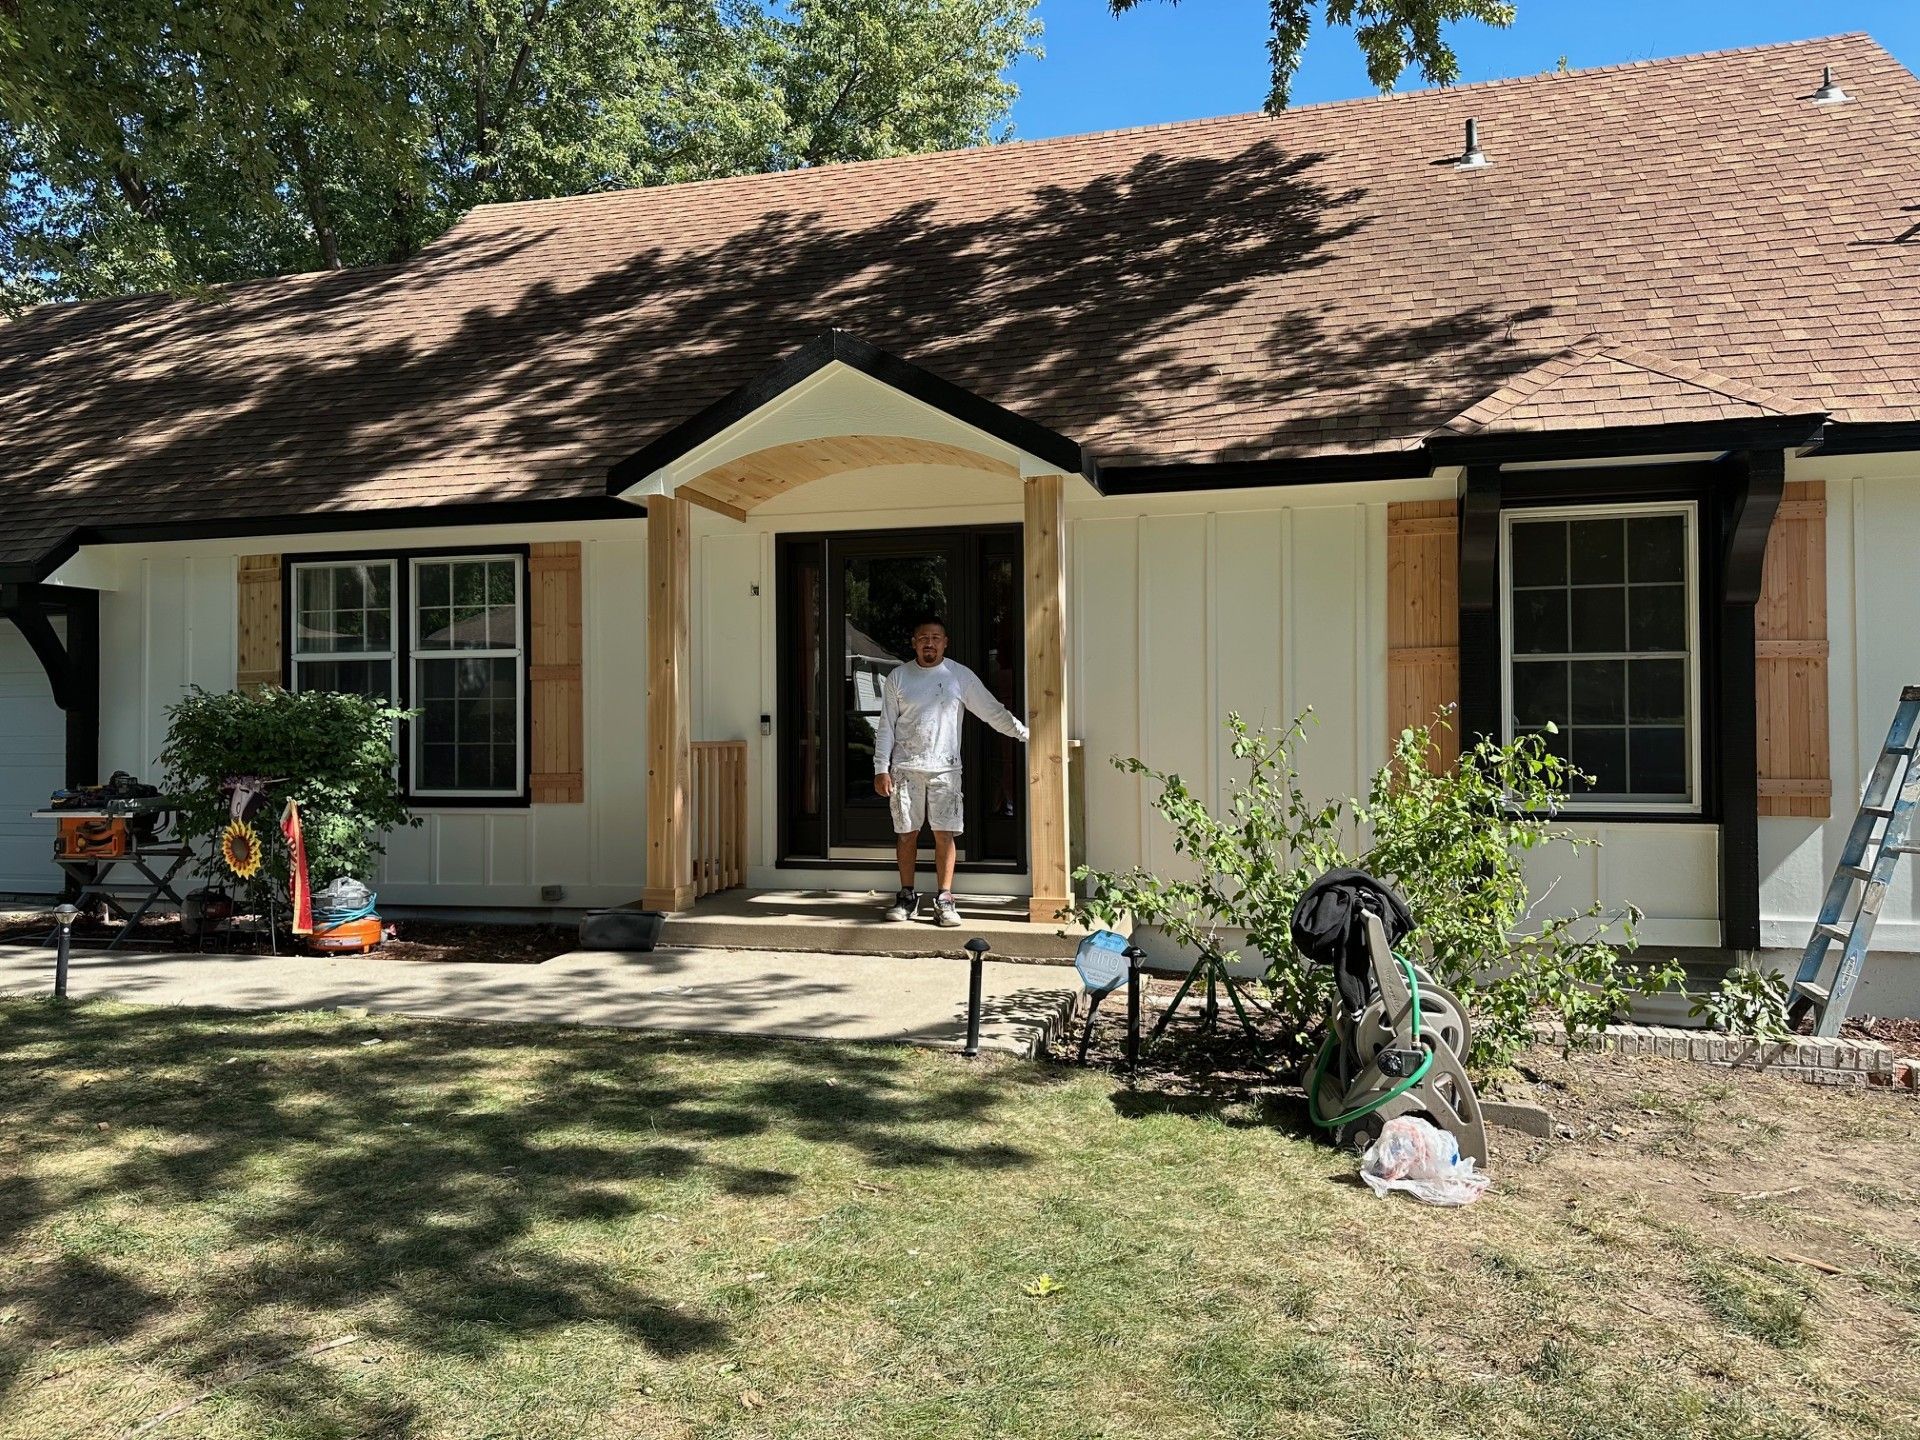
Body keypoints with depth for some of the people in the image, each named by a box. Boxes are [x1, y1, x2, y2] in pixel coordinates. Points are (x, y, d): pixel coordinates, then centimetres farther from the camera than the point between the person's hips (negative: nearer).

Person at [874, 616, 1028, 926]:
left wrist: (1023, 732, -3)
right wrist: (881, 769, -2)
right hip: (906, 768, 1)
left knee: (944, 833, -3)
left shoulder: (961, 676, 2)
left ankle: (944, 900, 5)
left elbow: (993, 711, 6)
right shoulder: (897, 678, 3)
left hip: (945, 768, 0)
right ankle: (907, 896, 18)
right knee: (906, 832, 6)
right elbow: (886, 727, 4)